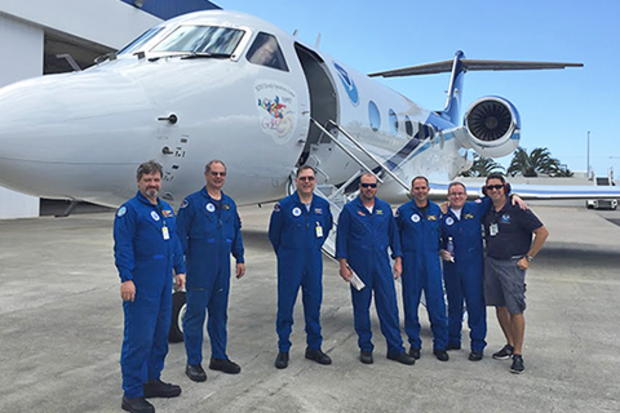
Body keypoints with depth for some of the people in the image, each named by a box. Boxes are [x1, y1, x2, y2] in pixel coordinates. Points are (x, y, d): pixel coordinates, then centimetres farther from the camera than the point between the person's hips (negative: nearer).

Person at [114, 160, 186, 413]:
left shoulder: (166, 209, 15)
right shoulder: (129, 210, -8)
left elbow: (175, 241, 20)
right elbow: (122, 247, -14)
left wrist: (179, 270, 15)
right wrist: (126, 279, -19)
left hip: (163, 285, 8)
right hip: (140, 286, -8)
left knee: (160, 334, 15)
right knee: (139, 338, -5)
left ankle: (151, 381, 30)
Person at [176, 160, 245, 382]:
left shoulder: (229, 204, 13)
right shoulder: (192, 202, -5)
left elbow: (236, 233, 19)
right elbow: (181, 234, -7)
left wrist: (240, 259, 14)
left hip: (222, 269, 6)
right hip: (199, 269, -6)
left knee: (219, 313, 14)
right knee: (195, 314, 0)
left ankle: (219, 357, 27)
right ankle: (193, 362, 12)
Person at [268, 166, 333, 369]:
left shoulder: (323, 205, 3)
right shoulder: (284, 206, -7)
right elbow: (274, 234, 4)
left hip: (314, 264, 3)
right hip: (290, 265, -3)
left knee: (314, 306, 10)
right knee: (285, 307, 3)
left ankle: (314, 348, 24)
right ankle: (283, 350, 15)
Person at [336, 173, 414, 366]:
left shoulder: (385, 208, 9)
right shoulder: (349, 209, 0)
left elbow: (393, 235, 13)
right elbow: (342, 237, -1)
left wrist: (398, 260, 7)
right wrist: (343, 264, -6)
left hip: (382, 264, 2)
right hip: (359, 266, -2)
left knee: (389, 306, 2)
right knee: (361, 308, 5)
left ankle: (395, 348, 11)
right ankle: (365, 348, 19)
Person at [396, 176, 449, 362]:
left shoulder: (437, 210, 8)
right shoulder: (403, 211, 1)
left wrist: (441, 249, 11)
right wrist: (398, 255, 3)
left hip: (432, 262, 2)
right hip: (410, 263, -1)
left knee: (437, 303, 0)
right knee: (411, 304, 4)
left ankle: (440, 345, 12)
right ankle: (414, 344, 18)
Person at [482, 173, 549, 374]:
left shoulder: (517, 210, -9)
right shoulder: (487, 212, 9)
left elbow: (542, 232, -8)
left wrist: (528, 258, -9)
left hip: (512, 264, -6)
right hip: (491, 263, 6)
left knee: (515, 310, -6)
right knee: (499, 306, 12)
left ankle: (518, 354, 4)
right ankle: (510, 344, 28)